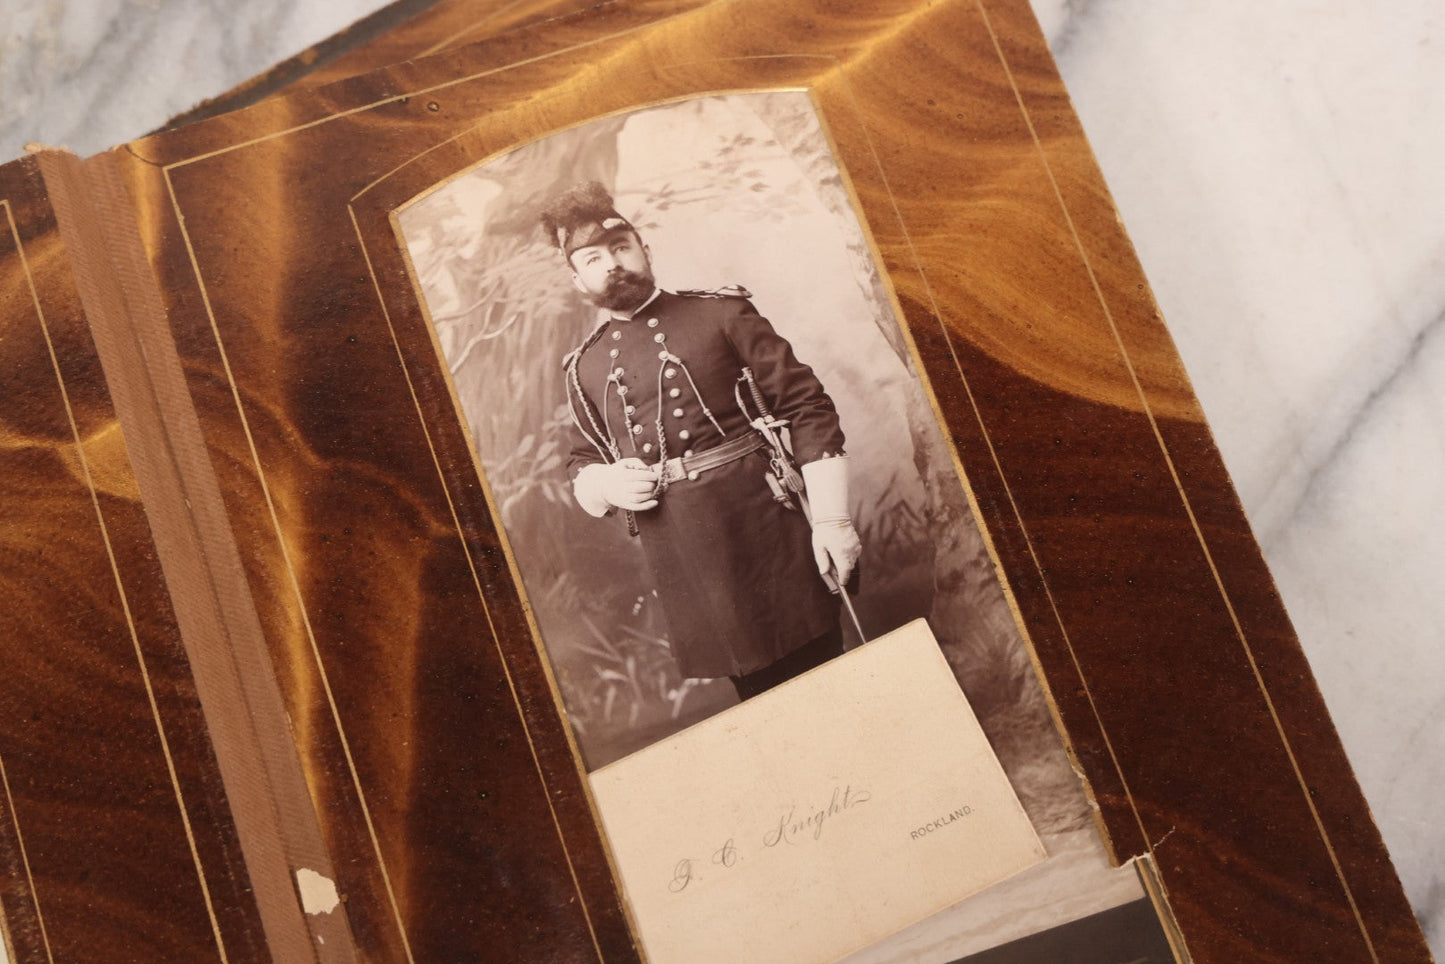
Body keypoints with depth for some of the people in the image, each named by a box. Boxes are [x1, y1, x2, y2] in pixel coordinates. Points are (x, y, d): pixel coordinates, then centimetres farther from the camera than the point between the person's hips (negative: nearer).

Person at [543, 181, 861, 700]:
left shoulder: (721, 314, 2)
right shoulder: (583, 368, 12)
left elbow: (807, 406, -1)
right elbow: (581, 465, 23)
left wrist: (831, 519, -8)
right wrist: (606, 483, -3)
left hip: (763, 534, -2)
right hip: (677, 559, 3)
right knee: (759, 696, 9)